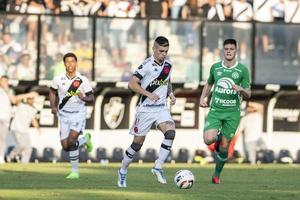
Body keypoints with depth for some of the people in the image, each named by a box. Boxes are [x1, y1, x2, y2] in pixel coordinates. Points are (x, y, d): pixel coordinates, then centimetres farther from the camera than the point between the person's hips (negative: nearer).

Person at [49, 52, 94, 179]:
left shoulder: (83, 80, -8)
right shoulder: (58, 79, -2)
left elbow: (91, 98, -2)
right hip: (64, 115, 4)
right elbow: (52, 92, 16)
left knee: (71, 141, -22)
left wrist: (84, 98, -24)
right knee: (65, 146, 0)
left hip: (78, 113, -3)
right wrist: (53, 106, 1)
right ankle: (85, 140, 27)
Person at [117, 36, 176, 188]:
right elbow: (132, 84, -17)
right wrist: (149, 94, -25)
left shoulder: (168, 64, 6)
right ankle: (123, 171, 24)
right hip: (146, 108, -5)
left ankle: (158, 167, -14)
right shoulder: (147, 65, -14)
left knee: (170, 132, -21)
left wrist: (170, 93, 6)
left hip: (162, 108, 5)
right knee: (138, 143, 3)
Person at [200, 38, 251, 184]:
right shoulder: (215, 67, 6)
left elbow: (248, 94, 2)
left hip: (232, 112, -1)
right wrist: (202, 98, 7)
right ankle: (218, 137, 16)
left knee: (224, 146, 1)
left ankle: (217, 174, 23)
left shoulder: (242, 70, -1)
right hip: (215, 110, 1)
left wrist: (241, 89, -21)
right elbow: (209, 84, 24)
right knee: (208, 139, -21)